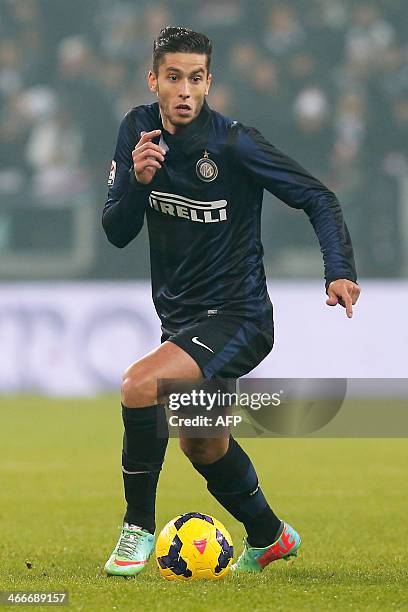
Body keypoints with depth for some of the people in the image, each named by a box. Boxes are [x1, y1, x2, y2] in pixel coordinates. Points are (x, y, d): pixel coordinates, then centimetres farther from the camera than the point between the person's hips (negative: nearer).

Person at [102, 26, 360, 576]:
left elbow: (318, 198, -13)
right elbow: (117, 233, -3)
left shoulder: (233, 143, -19)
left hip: (237, 315, -8)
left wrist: (340, 272, -26)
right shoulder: (139, 130, -3)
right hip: (180, 317, 8)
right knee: (201, 444, 25)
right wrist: (136, 179, -22)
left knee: (140, 385, -30)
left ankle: (139, 526, -14)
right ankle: (269, 536, 50)